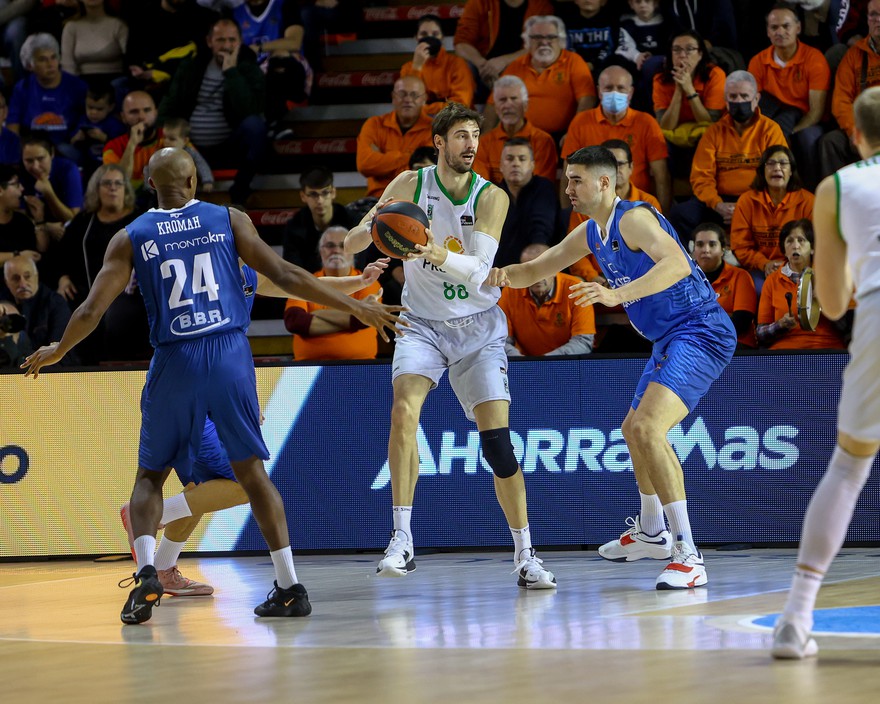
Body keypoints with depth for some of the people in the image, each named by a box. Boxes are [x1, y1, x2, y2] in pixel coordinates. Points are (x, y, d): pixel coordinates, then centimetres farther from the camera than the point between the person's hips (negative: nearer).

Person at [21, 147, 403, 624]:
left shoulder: (131, 238, 4)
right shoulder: (228, 221, 5)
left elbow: (92, 310, 3)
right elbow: (285, 276, -1)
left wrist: (55, 353, 21)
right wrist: (354, 306, 5)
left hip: (175, 361, 0)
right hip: (229, 354, 1)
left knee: (150, 474, 13)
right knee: (251, 470, 9)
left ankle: (146, 572, -10)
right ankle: (290, 587, 3)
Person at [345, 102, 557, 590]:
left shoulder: (491, 197, -8)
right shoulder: (411, 184, -4)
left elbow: (478, 271, -21)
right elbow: (350, 243, -7)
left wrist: (440, 257, -41)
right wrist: (376, 229, -30)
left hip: (478, 328, 0)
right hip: (422, 324, 0)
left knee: (497, 440, -8)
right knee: (404, 409, -25)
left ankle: (525, 557, 3)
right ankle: (402, 540, -22)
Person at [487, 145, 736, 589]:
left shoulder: (633, 218, -18)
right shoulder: (592, 234, 12)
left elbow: (676, 263, -35)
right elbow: (536, 270, 20)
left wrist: (618, 294, -46)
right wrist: (505, 275, -3)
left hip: (701, 333, -11)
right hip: (672, 340, 11)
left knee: (648, 428, -26)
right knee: (634, 431, 25)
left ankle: (689, 556, -27)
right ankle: (652, 533, 46)